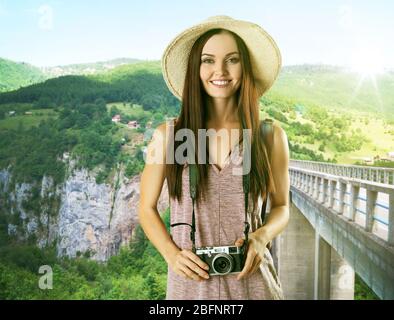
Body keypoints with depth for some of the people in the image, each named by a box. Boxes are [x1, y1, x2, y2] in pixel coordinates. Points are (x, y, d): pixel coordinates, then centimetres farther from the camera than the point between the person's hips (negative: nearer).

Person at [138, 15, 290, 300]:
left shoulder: (270, 135, -5)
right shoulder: (167, 135, -5)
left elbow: (281, 206, 6)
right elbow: (147, 208, 3)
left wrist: (262, 237, -13)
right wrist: (171, 254, -11)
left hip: (252, 277, 0)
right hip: (191, 280, 0)